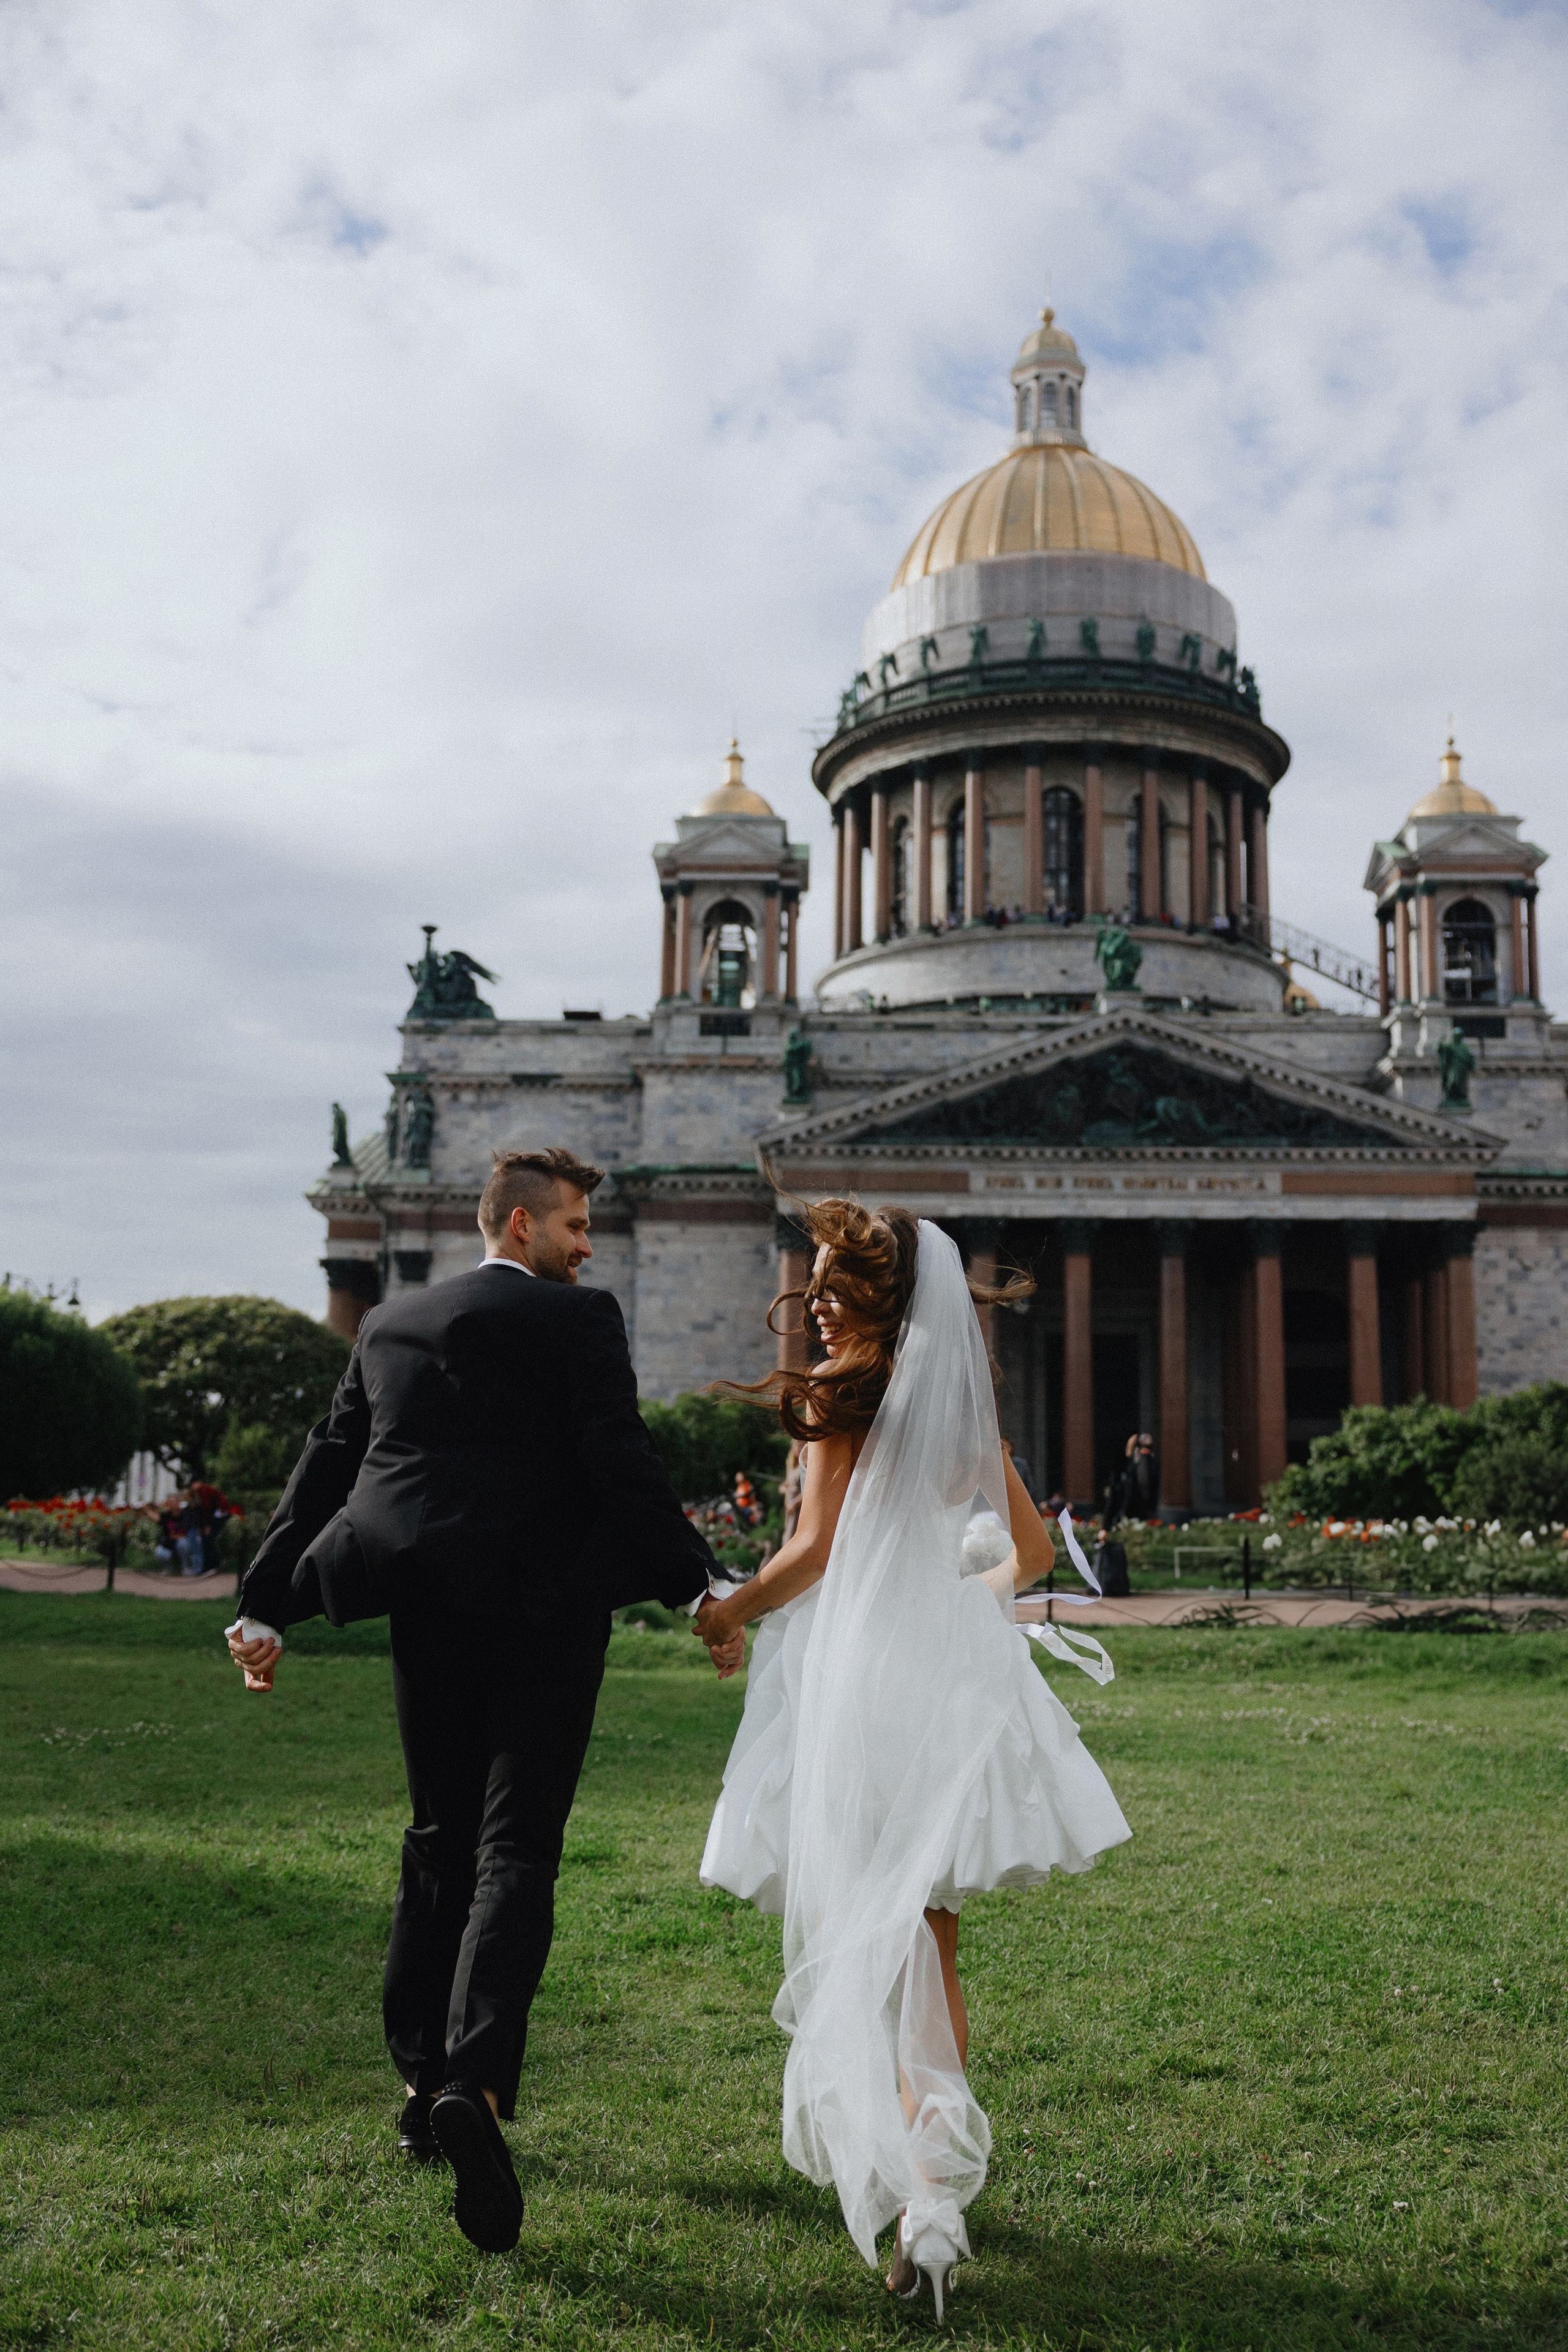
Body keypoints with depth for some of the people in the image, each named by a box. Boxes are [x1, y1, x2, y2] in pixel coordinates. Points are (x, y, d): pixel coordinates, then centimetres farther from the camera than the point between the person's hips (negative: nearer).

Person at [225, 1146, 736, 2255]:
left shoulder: (391, 1323, 14)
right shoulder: (578, 1319, -3)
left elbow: (325, 1469, 15)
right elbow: (623, 1466, -11)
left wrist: (268, 1608, 18)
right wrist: (701, 1590, -8)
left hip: (431, 1618, 5)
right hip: (543, 1612, -5)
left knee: (439, 1844, 18)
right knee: (516, 1854, -4)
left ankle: (423, 2084, 25)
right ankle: (475, 2081, -21)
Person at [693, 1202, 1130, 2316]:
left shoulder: (846, 1387, -6)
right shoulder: (965, 1397, 12)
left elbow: (816, 1548, -9)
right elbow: (1033, 1549, 17)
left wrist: (729, 1613, 7)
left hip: (862, 1670, -6)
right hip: (959, 1670, 6)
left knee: (871, 1931, -1)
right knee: (932, 1928, 15)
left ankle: (923, 2191, -6)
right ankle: (945, 2160, 24)